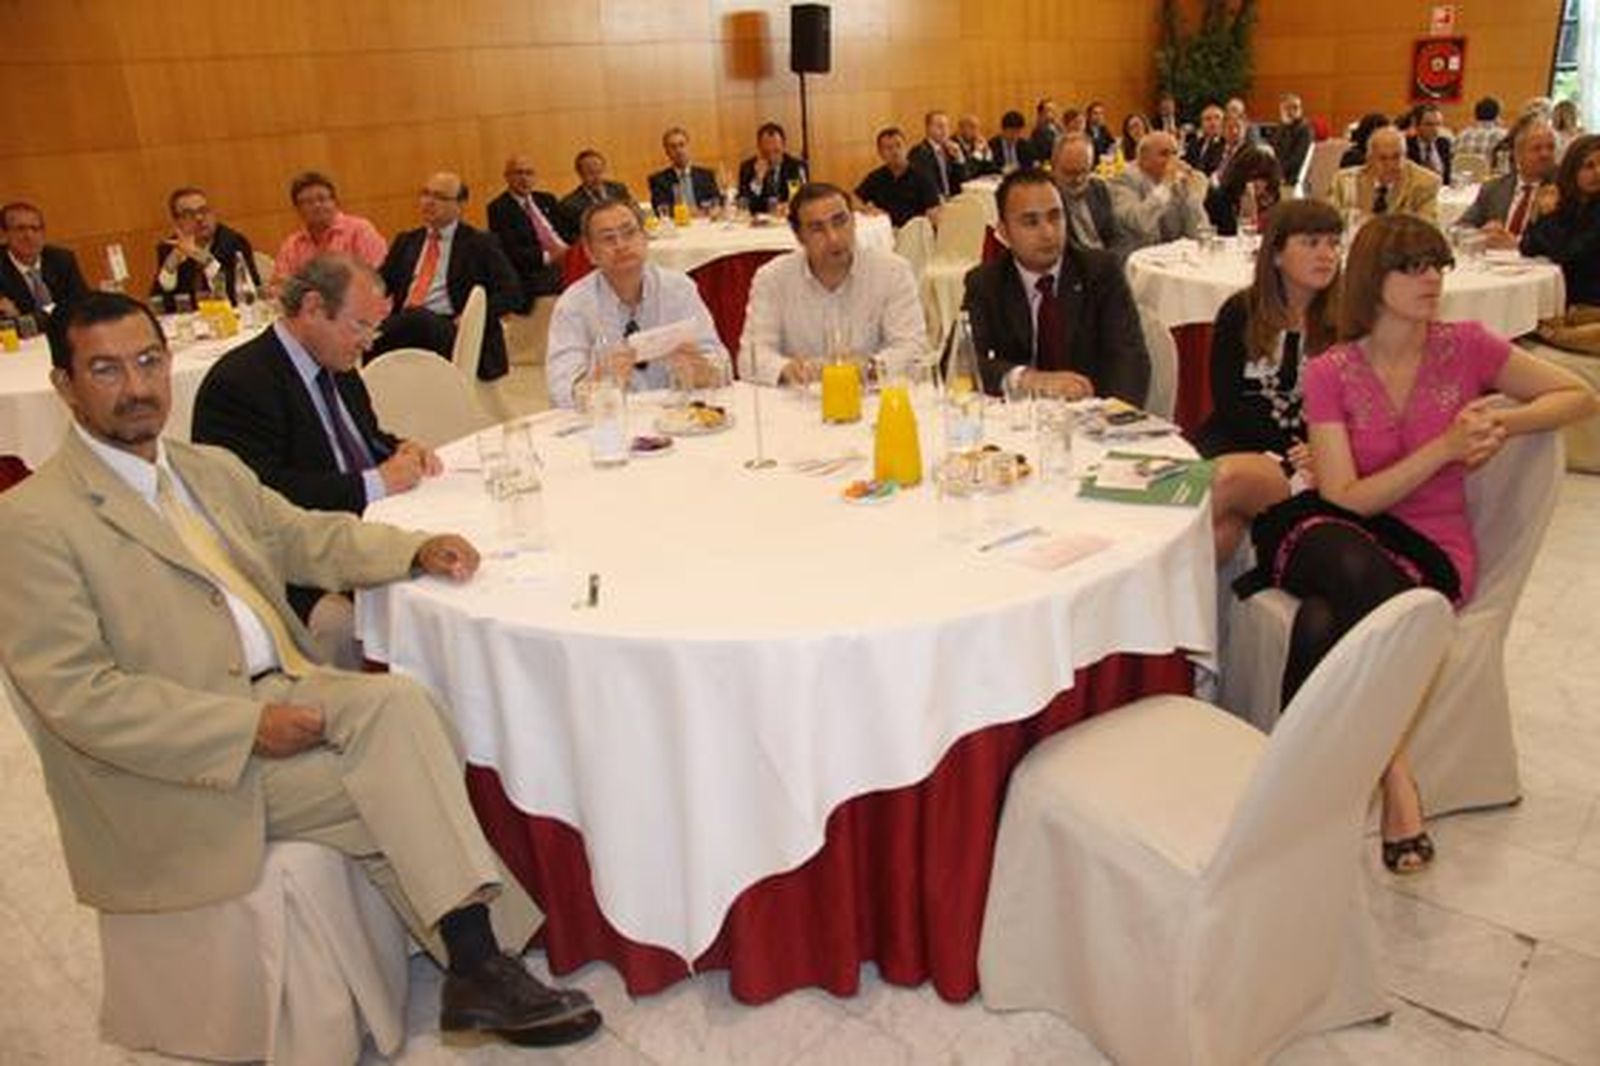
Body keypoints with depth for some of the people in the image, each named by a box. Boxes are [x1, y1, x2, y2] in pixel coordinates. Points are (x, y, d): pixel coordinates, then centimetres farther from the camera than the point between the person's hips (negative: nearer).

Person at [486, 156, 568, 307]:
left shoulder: (546, 200, 21)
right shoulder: (499, 208, -1)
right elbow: (510, 252, -13)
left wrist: (571, 250, -8)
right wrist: (548, 257, -25)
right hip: (535, 273, -7)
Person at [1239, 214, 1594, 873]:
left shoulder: (1465, 346, 2)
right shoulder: (1329, 373, 0)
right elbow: (1344, 499, -7)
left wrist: (1504, 420, -6)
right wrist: (1446, 447, -15)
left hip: (1433, 552, 0)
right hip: (1345, 540, 0)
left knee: (1324, 619, -33)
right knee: (1355, 569, -38)